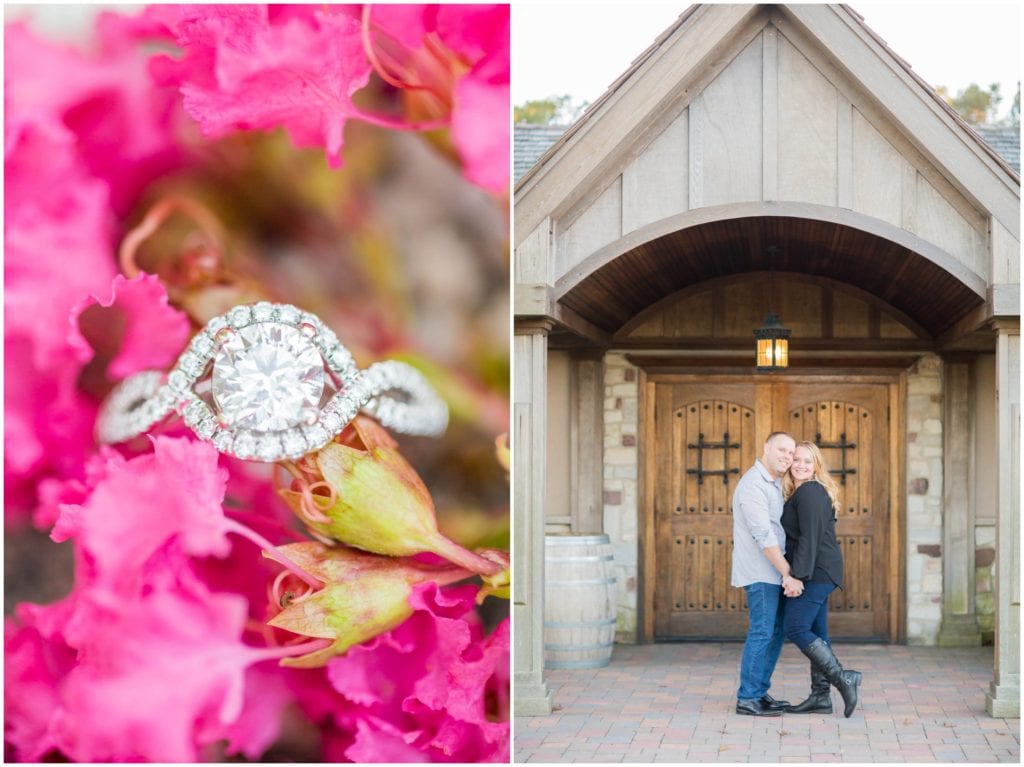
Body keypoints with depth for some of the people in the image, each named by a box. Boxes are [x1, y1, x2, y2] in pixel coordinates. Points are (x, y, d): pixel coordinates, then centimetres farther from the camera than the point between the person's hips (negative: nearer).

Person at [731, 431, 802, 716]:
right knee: (762, 633, -7)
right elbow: (763, 535, -22)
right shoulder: (753, 485, -17)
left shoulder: (773, 484, 15)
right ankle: (747, 698, -2)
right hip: (759, 573, -10)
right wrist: (788, 574, -22)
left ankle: (760, 692, 17)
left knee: (775, 632, 11)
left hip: (773, 573, 10)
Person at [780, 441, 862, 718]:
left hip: (817, 571, -10)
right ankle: (820, 697, 12)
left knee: (796, 629, -11)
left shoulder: (809, 492, -13)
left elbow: (809, 538, -20)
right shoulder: (800, 492, 19)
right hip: (818, 573, 10)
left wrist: (797, 575, -23)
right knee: (816, 633, 10)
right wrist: (797, 574, 16)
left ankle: (842, 678, -10)